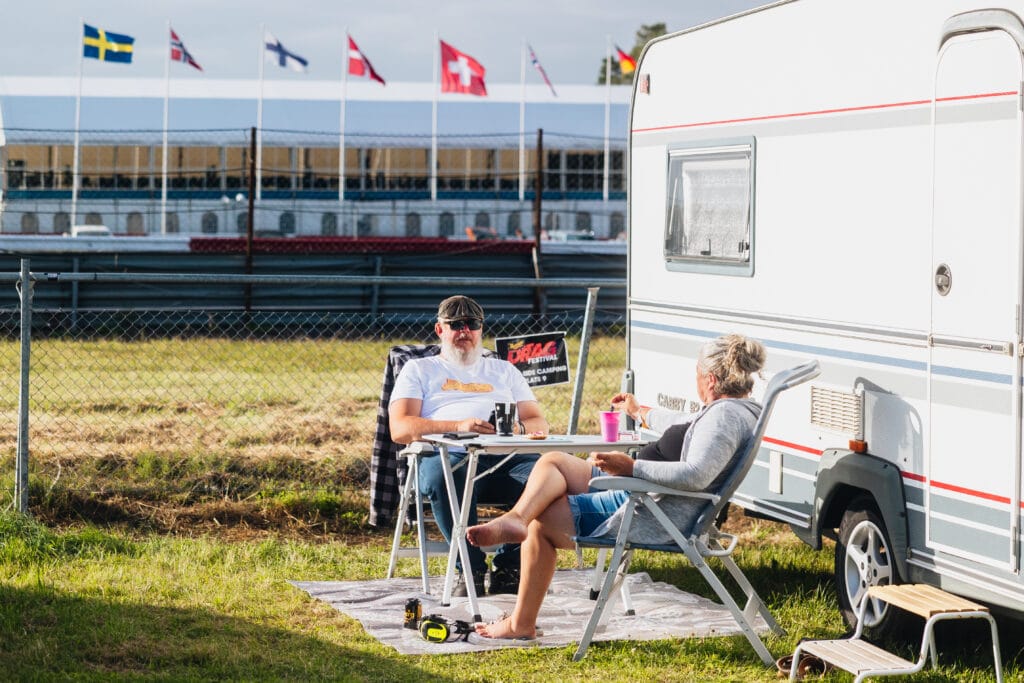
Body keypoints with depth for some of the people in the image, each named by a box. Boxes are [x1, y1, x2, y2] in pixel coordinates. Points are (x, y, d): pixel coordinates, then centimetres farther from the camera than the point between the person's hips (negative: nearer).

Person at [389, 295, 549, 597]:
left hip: (505, 458, 3)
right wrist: (459, 426, -11)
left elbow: (540, 424, 23)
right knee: (441, 475, -41)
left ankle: (508, 567, -22)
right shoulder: (419, 370, 23)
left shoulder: (504, 370, 34)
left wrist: (518, 428, -4)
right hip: (450, 455, -2)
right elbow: (400, 429, 5)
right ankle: (471, 569, -26)